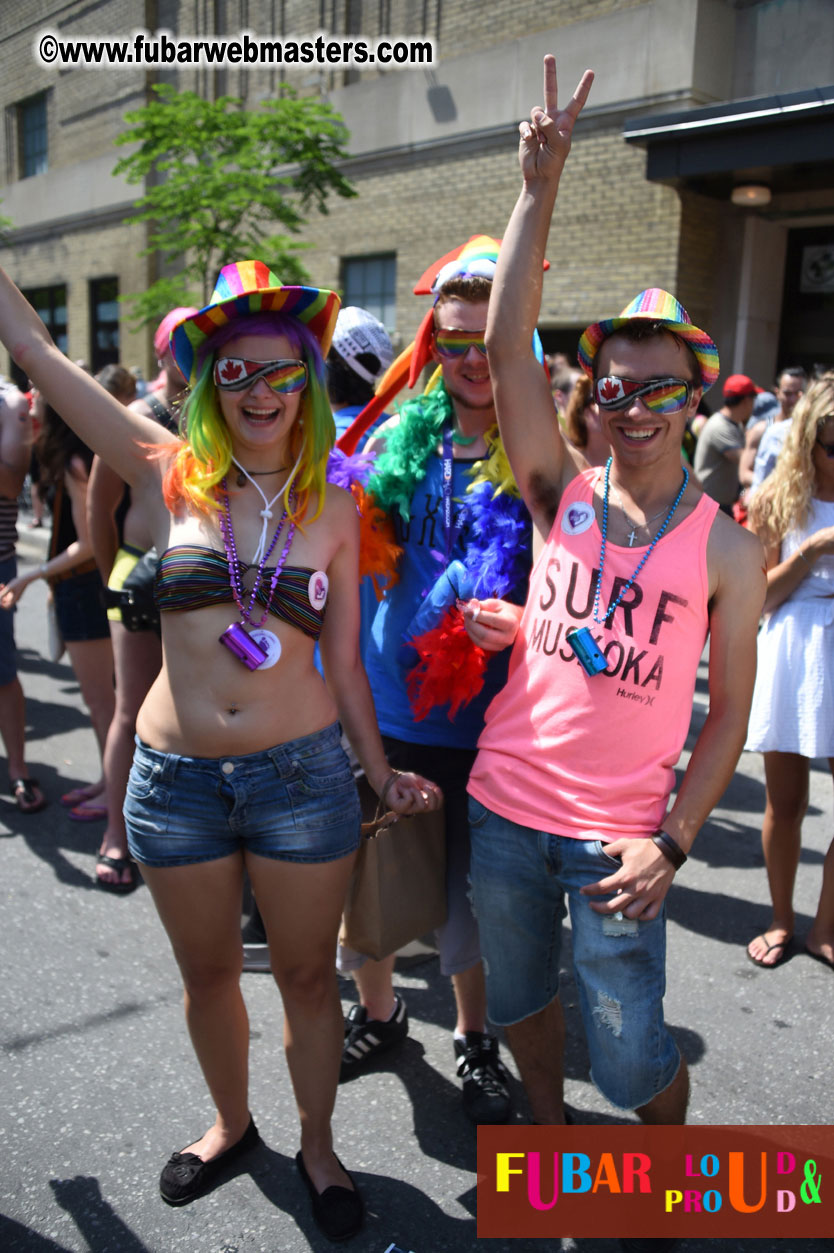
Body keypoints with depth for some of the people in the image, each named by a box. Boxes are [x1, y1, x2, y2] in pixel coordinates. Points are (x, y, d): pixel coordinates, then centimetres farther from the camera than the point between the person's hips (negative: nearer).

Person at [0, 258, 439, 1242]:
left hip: (304, 773, 0)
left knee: (306, 974, 14)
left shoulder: (333, 510, -1)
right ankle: (232, 1124, 47)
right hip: (176, 777, 1)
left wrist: (381, 771, 2)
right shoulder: (169, 478, -3)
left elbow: (343, 662, 5)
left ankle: (317, 1146, 40)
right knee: (207, 973, 19)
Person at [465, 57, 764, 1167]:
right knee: (518, 995, 21)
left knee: (631, 1058, 7)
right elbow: (507, 345, -11)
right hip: (505, 811, 3)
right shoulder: (561, 492, -1)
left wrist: (671, 841, -11)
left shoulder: (726, 548, -5)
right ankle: (548, 1128, 50)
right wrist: (542, 185, -16)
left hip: (618, 841, -2)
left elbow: (729, 711, -3)